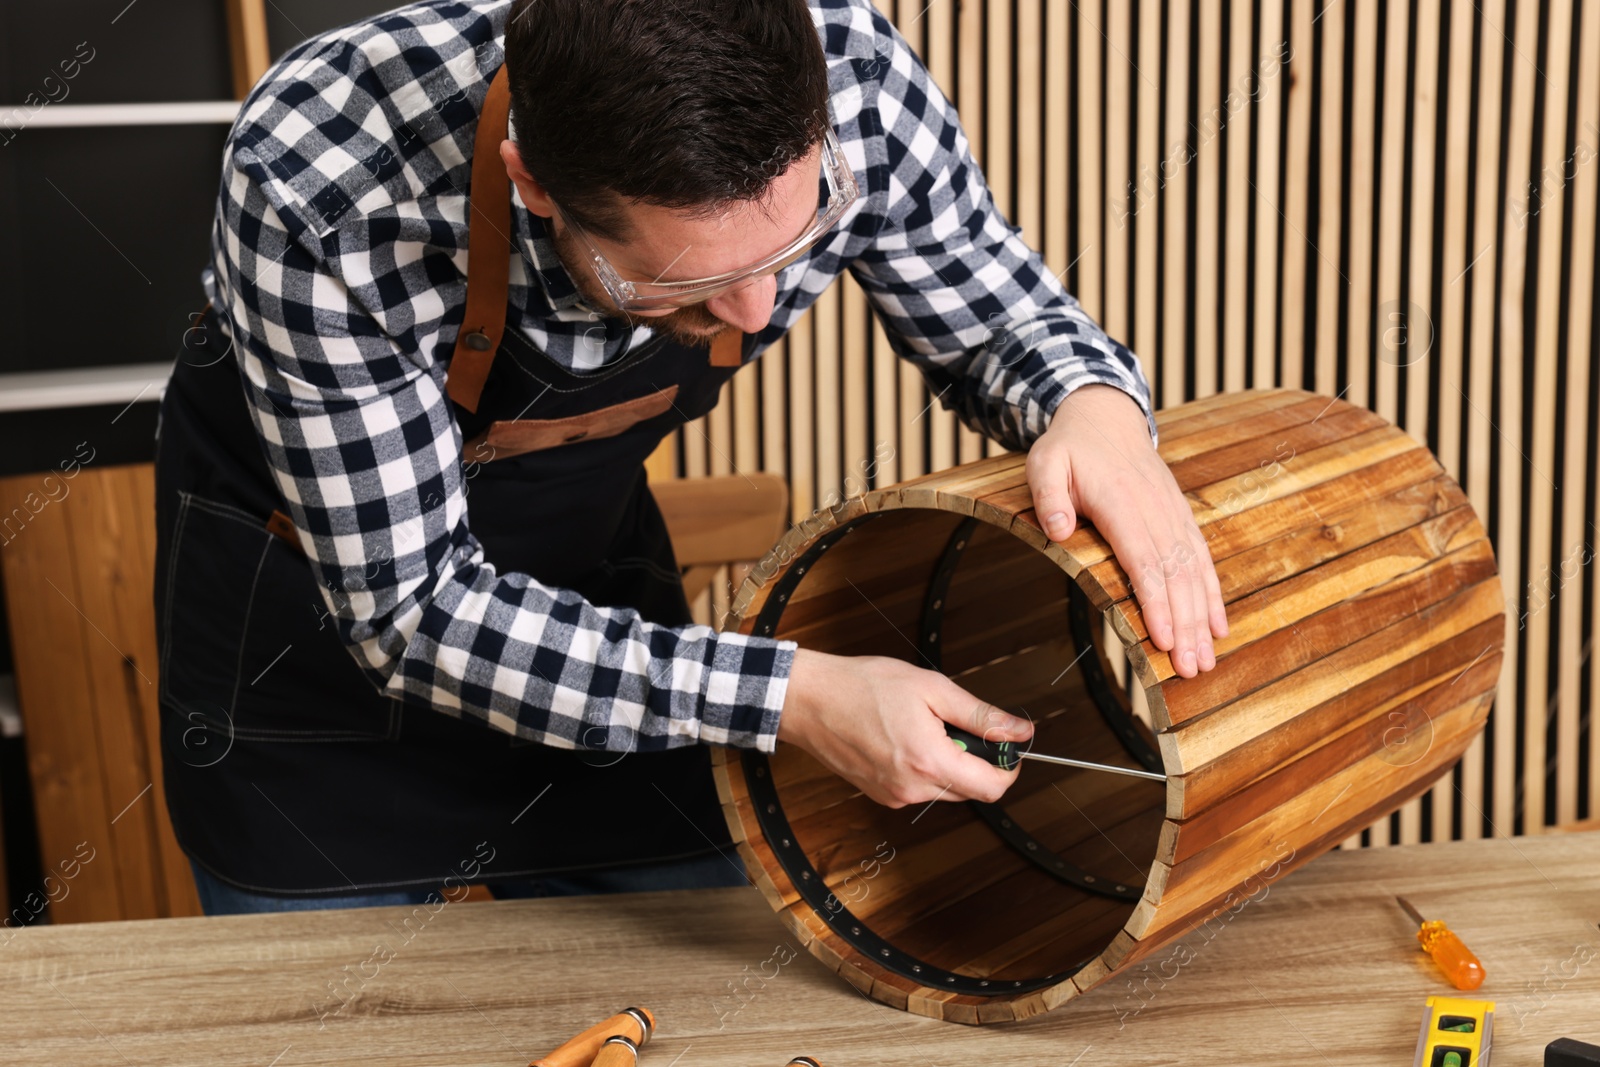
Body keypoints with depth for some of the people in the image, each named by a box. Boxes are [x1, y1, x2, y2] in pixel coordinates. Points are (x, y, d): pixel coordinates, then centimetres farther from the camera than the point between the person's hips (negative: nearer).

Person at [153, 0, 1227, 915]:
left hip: (588, 556, 3)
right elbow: (413, 608, -30)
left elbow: (994, 315, -8)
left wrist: (1096, 404, -32)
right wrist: (791, 699, -36)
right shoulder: (314, 188, -38)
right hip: (309, 584, -2)